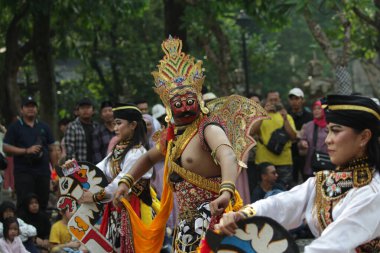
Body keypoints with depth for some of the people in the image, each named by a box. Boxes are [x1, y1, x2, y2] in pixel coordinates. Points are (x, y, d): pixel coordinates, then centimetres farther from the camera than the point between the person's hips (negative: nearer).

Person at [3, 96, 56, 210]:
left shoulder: (44, 127, 15)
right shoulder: (15, 127, 4)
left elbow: (51, 149, 17)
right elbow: (6, 148, -3)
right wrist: (27, 151, -13)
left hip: (43, 171, 3)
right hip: (23, 172, -3)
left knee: (42, 204, 3)